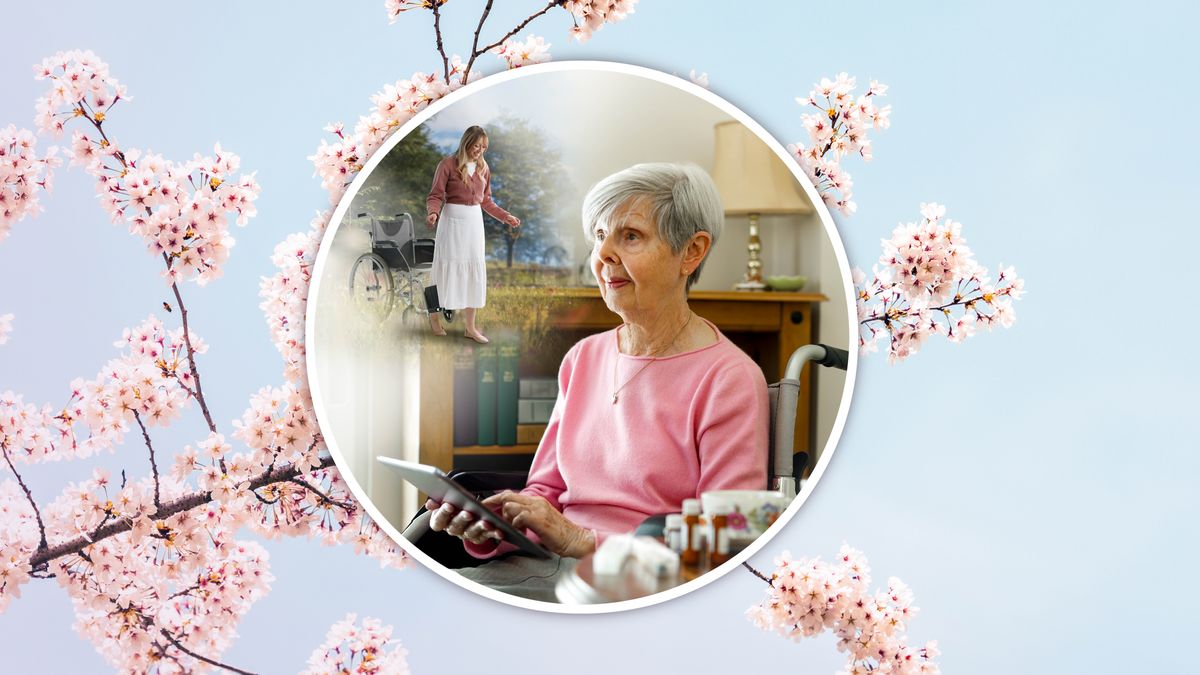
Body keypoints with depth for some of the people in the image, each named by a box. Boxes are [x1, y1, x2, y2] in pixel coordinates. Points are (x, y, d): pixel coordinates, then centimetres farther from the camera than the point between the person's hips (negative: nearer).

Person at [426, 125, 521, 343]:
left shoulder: (483, 168, 8)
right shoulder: (448, 164, -8)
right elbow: (435, 196, -10)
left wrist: (505, 216, 12)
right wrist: (433, 213, -28)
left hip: (475, 221, 5)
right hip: (452, 220, -5)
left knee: (474, 270, 4)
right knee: (448, 267, 2)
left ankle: (471, 327, 10)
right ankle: (434, 314, 22)